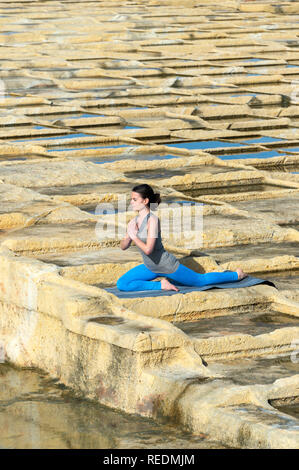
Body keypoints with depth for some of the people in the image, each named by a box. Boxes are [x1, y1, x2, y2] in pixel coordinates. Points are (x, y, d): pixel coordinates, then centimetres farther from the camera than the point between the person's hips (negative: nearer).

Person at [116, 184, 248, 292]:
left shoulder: (153, 220, -26)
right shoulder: (134, 221, -1)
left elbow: (148, 249, -33)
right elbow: (123, 246, 4)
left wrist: (134, 236, -23)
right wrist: (128, 236, -16)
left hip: (167, 265, -8)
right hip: (150, 267, 8)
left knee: (201, 280, 12)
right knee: (121, 284, -8)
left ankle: (236, 275, 34)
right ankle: (161, 285, 1)